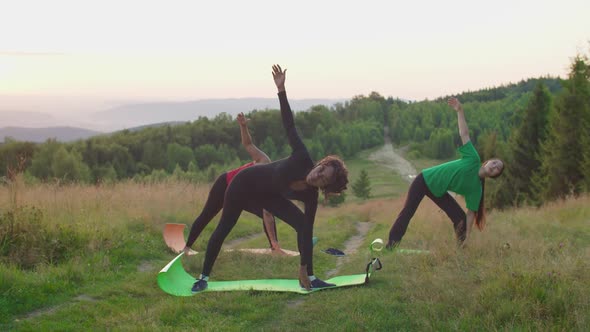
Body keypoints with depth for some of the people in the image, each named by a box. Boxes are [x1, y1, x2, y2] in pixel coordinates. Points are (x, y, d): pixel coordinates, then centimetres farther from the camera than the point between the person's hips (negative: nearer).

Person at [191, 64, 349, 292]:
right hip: (245, 184, -3)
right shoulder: (302, 160, -36)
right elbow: (289, 125, -33)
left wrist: (303, 269, -24)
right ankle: (204, 276, 23)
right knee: (223, 229, 6)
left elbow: (308, 233, -23)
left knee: (303, 225, -13)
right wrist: (281, 90, -38)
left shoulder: (310, 197, -26)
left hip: (269, 195, 3)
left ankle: (308, 278, -2)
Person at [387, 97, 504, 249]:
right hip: (425, 179, -5)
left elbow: (471, 213, -5)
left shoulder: (476, 188, -9)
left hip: (438, 191, 5)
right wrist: (459, 110, -32)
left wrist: (467, 236, -11)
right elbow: (464, 133, -23)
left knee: (460, 218, -7)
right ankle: (391, 245, -4)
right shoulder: (473, 160, -19)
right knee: (407, 212, -10)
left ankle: (461, 247, 11)